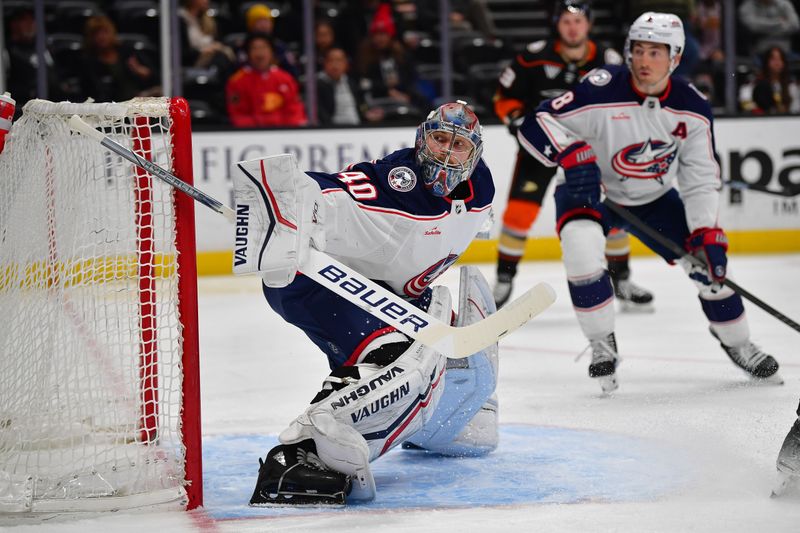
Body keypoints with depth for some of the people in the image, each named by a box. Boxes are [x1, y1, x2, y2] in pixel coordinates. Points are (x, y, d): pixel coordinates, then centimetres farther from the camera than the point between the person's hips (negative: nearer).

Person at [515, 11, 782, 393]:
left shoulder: (693, 111, -15)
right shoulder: (601, 92, -28)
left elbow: (701, 179, -8)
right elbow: (535, 123, -26)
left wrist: (707, 232, -18)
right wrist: (572, 155, -42)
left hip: (655, 198, 4)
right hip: (590, 192, -4)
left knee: (708, 260, -3)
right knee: (580, 246, -34)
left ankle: (737, 344, 23)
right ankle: (602, 344, -16)